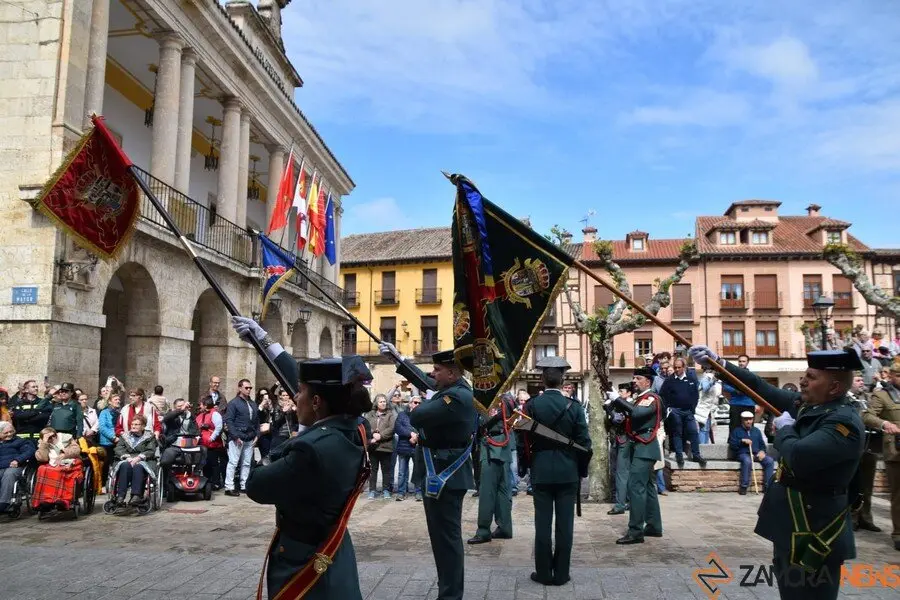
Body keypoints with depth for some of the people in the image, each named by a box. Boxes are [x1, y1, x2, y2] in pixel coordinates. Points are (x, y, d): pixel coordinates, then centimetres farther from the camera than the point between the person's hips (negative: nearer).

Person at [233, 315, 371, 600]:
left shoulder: (312, 449, -32)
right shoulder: (350, 429, -6)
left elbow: (256, 486, -18)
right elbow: (299, 378, 6)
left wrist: (276, 458, 2)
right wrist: (265, 339, 14)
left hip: (305, 565, -8)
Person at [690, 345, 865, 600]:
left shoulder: (845, 422, -23)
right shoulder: (807, 405, 4)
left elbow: (797, 456, -34)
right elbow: (761, 388, 10)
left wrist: (785, 428, -13)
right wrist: (717, 362, 6)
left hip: (814, 530, -9)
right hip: (791, 522, 9)